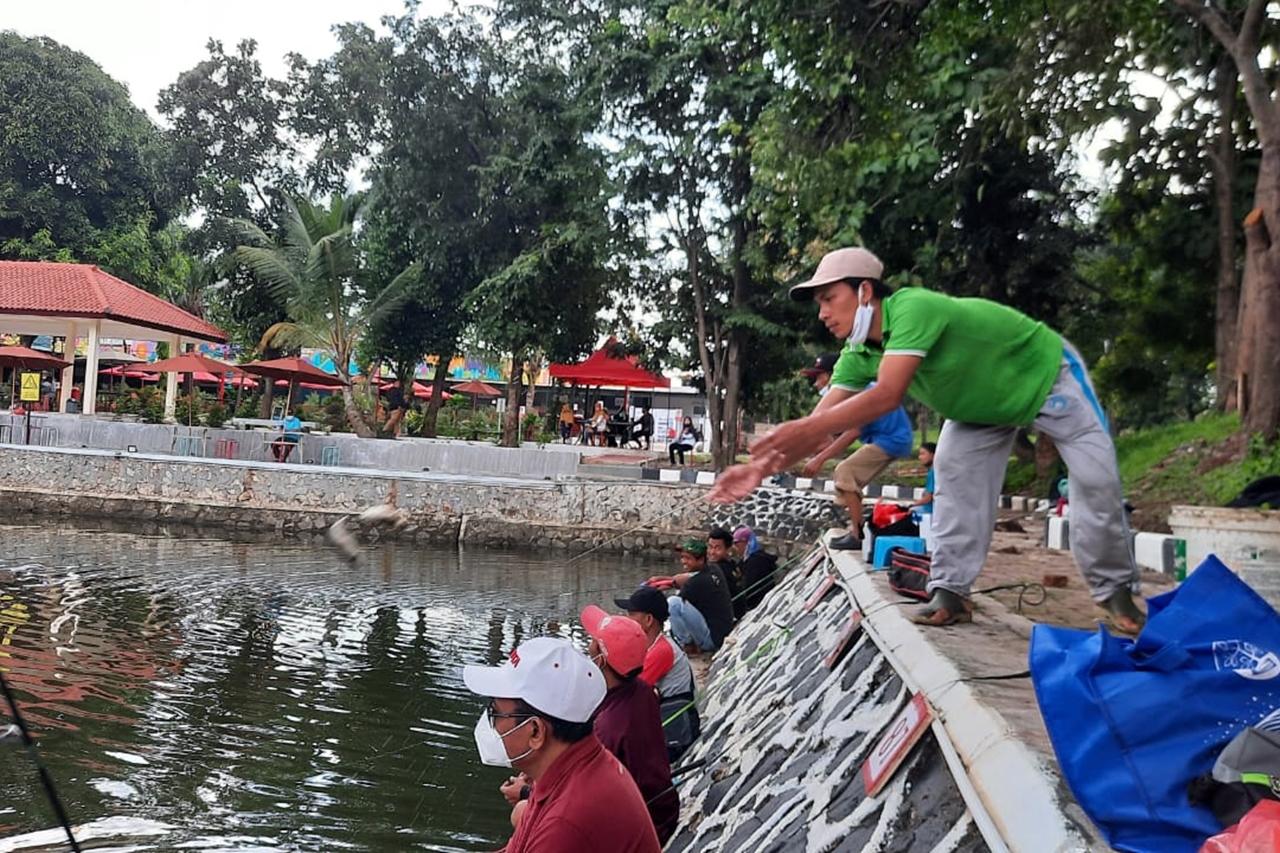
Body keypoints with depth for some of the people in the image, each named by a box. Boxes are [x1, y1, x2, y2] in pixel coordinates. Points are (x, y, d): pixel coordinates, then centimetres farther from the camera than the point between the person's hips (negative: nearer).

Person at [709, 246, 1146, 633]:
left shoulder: (913, 308, -40)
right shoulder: (858, 356, -15)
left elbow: (887, 396, -51)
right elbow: (823, 423, -20)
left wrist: (803, 429, -56)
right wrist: (763, 466, -34)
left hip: (1047, 373, -7)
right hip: (984, 403, 7)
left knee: (1096, 478, -7)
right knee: (954, 475, -5)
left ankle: (1116, 591, 9)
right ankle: (951, 592, 1)